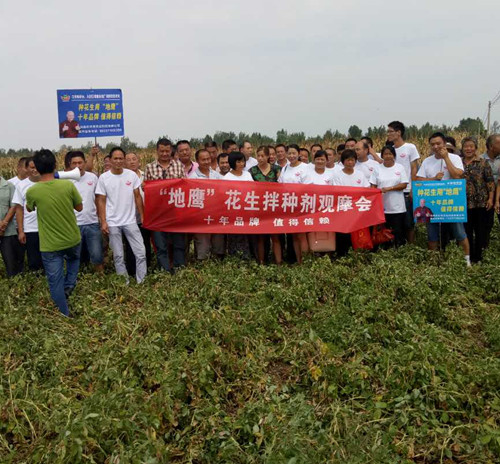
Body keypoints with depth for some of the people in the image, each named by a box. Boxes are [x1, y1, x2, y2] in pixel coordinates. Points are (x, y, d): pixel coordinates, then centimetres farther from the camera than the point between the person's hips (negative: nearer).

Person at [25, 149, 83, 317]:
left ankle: (65, 315, 19)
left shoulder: (31, 191, -13)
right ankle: (69, 285, 18)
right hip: (72, 239, 2)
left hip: (50, 246, -2)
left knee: (55, 282, 11)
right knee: (74, 259, 36)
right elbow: (80, 208, 2)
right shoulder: (68, 185, -13)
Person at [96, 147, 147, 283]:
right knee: (118, 256, 7)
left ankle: (142, 282, 10)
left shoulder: (132, 175, 0)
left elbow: (137, 197, 6)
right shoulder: (104, 178, -4)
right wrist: (103, 222, -8)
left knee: (141, 253, -1)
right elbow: (101, 201, -2)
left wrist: (142, 216, 4)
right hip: (113, 223, -1)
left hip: (131, 221, 1)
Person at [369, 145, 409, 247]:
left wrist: (389, 188, -14)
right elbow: (373, 187, 5)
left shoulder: (400, 168, 4)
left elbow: (404, 185, -3)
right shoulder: (377, 169, 6)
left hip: (397, 207, -1)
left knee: (399, 232, 0)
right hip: (382, 207, 1)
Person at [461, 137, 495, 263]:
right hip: (464, 204, 2)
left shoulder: (483, 163, -1)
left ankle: (478, 257, 17)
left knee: (481, 230, 6)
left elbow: (490, 182, -3)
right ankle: (468, 257, 19)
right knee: (466, 231, 8)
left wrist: (490, 198, -10)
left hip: (481, 203, -2)